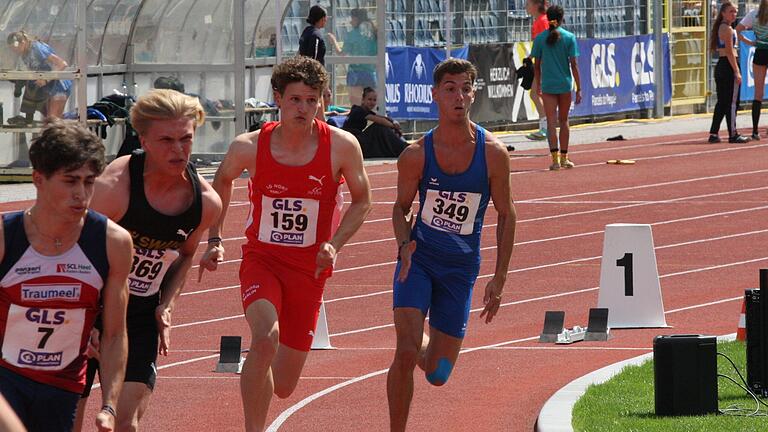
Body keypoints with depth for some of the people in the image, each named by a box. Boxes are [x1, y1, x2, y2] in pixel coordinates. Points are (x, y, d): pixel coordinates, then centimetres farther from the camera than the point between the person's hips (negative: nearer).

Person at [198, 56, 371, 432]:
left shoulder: (342, 147, -10)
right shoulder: (249, 147, -9)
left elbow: (361, 200, 6)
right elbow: (222, 181, 13)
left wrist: (334, 245, -9)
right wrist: (214, 240, 7)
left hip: (309, 267, 1)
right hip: (261, 259, -1)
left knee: (283, 387, 6)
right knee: (266, 338, -33)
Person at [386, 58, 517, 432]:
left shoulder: (493, 153, -9)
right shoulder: (416, 155, -9)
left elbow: (506, 215, 2)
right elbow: (401, 207, 6)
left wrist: (499, 279, 0)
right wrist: (404, 244, -16)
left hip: (461, 268, 1)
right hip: (419, 260, -1)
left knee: (437, 375, 5)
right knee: (405, 354, -19)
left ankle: (425, 346, 42)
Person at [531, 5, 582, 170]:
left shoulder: (540, 38, -1)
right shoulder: (569, 37, -4)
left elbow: (537, 65, 4)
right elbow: (573, 64, -5)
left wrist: (538, 84, 18)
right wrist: (579, 88, -1)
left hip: (547, 84, 0)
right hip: (565, 84, 0)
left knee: (551, 121, -1)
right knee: (563, 121, 14)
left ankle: (555, 158, -12)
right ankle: (563, 157, 19)